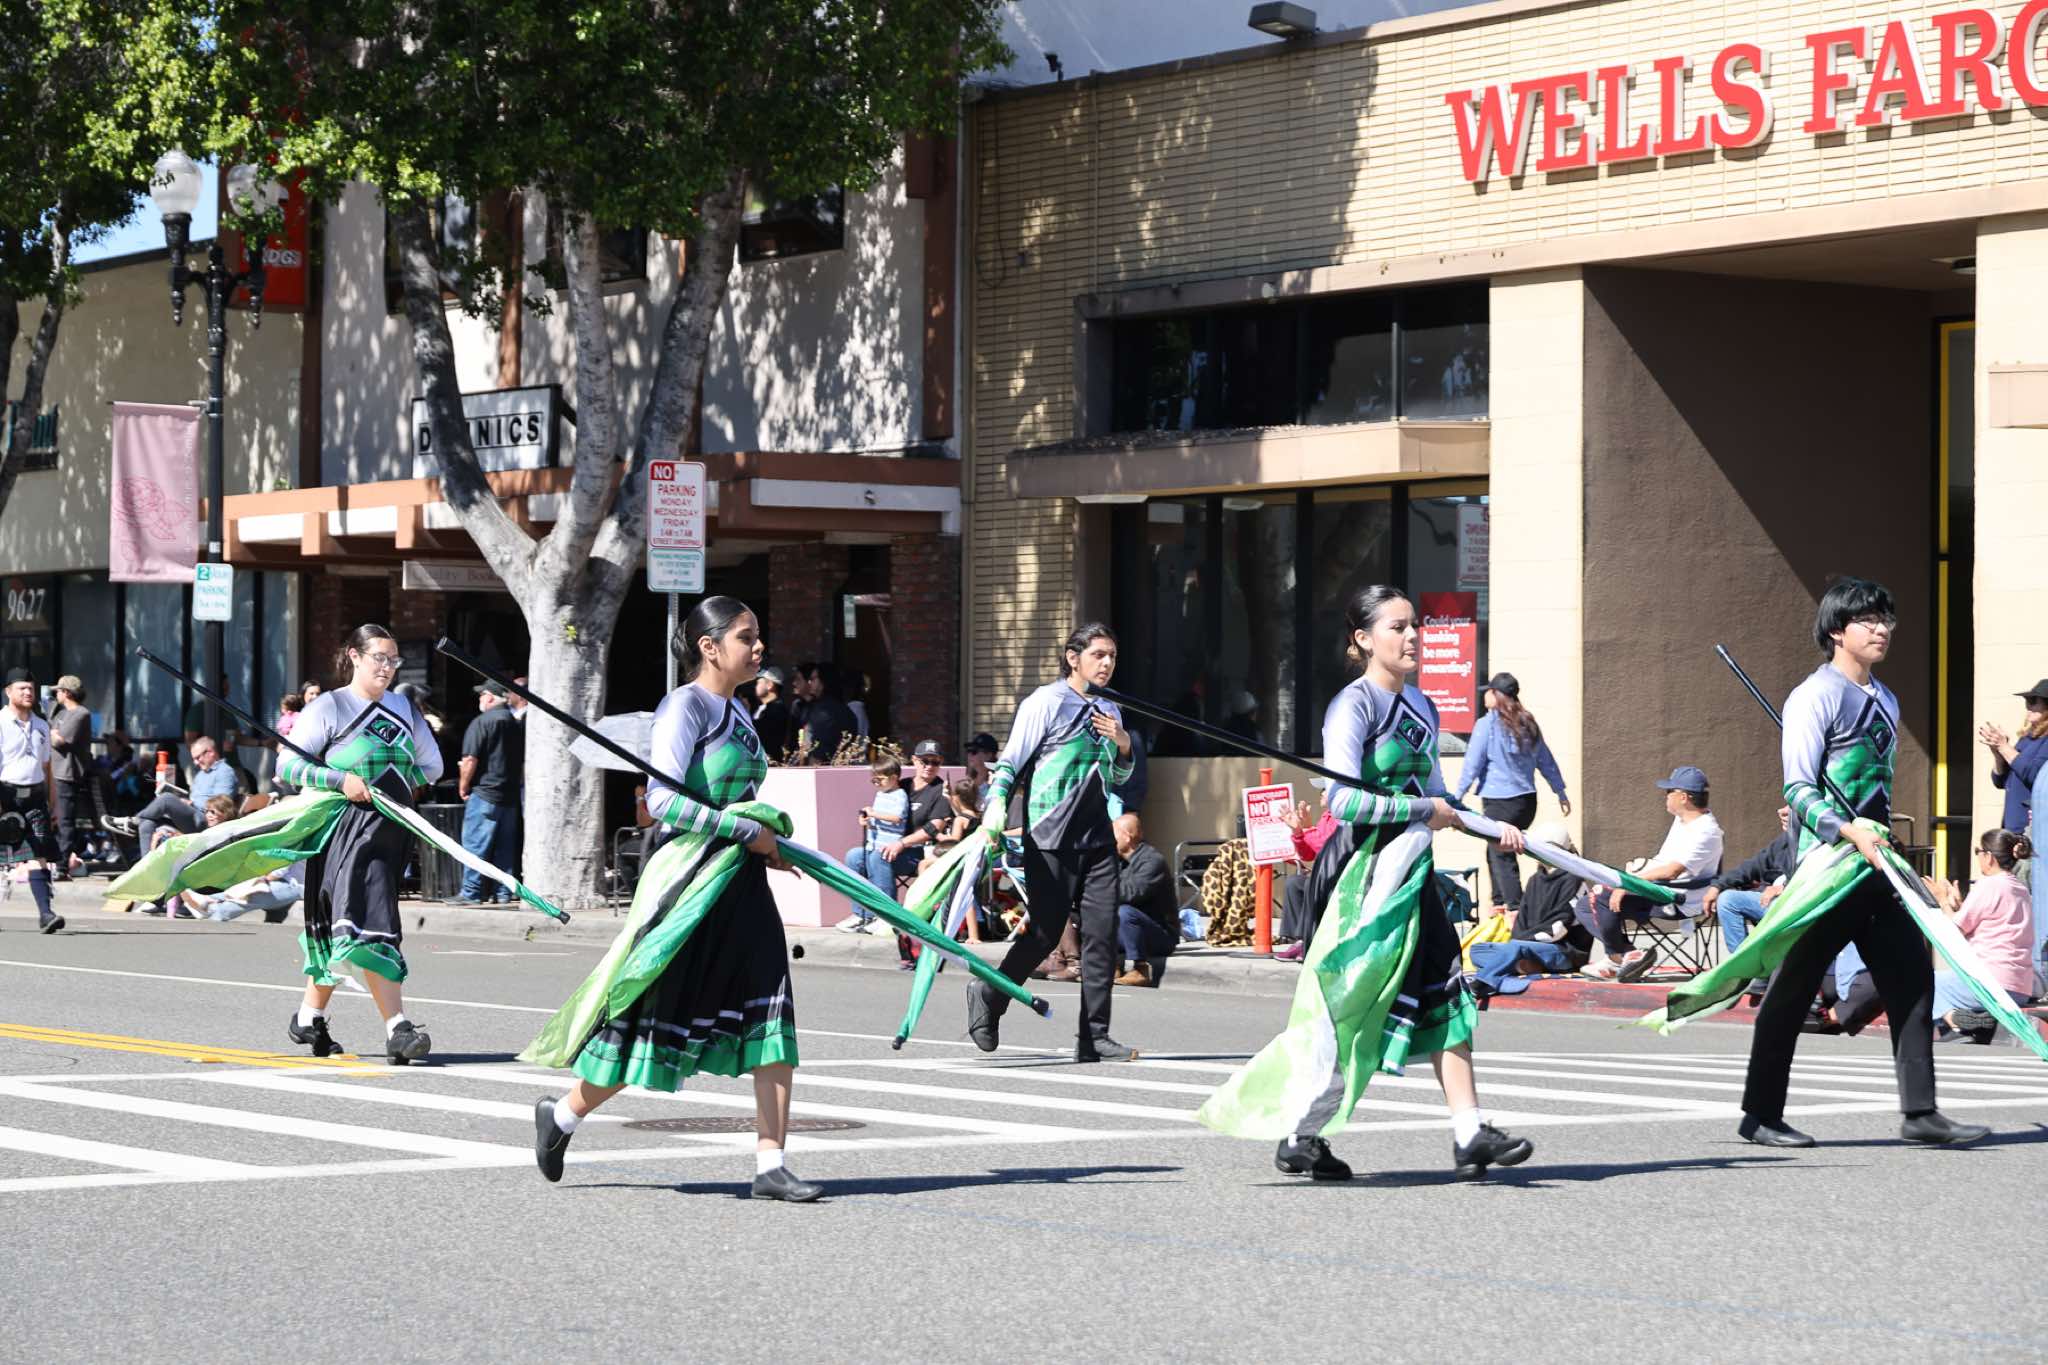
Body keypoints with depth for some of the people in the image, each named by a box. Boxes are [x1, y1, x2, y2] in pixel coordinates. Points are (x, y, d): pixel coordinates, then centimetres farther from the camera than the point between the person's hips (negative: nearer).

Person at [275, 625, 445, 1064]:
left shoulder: (404, 709, 15)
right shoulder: (329, 707, -2)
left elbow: (432, 765, 23)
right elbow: (287, 765, -6)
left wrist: (398, 780, 7)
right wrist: (341, 780, -16)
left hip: (391, 828, 6)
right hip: (347, 827, -6)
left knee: (339, 929, 11)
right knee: (370, 921, -17)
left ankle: (309, 1017, 25)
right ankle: (397, 1027, -23)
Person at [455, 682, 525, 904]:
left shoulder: (482, 722, -11)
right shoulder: (518, 725, 12)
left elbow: (470, 760, -16)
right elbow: (525, 762, 18)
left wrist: (463, 787, -5)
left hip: (484, 793, -7)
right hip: (511, 795, 7)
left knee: (475, 844, -3)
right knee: (505, 846, 11)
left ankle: (471, 891, -5)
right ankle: (504, 892, 11)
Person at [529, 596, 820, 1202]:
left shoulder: (738, 713, 15)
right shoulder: (685, 707, -11)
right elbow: (663, 800, -21)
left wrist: (767, 847, 6)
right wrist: (749, 831, -20)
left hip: (742, 884, 8)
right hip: (688, 879, -8)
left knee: (772, 1017, -3)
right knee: (652, 1018, 2)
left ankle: (770, 1165, -3)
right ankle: (562, 1115, 26)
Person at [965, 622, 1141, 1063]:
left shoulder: (1109, 711, 16)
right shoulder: (1047, 702, -4)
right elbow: (1010, 761, -5)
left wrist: (1123, 746, 6)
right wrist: (996, 804, -20)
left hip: (1096, 834, 6)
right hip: (1050, 835, -6)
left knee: (1102, 932, -2)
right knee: (1045, 932, -5)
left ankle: (1093, 1037, 2)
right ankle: (990, 997, 20)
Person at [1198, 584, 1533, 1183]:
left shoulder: (1419, 708, 16)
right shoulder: (1353, 706, -10)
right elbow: (1342, 799, -20)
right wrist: (1423, 810, -16)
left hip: (1413, 870, 8)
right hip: (1369, 869, -8)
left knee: (1446, 997, 0)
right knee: (1352, 1009, -5)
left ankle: (1470, 1134, -2)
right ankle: (1299, 1138, 5)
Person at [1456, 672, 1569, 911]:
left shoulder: (1487, 724, -9)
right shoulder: (1528, 725, 10)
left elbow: (1472, 765, -9)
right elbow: (1546, 762, 17)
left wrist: (1458, 798, -4)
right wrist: (1561, 792, 25)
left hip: (1499, 802, -7)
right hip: (1527, 799, 7)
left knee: (1501, 856, -2)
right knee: (1495, 852, 20)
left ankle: (1516, 909, -11)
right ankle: (1499, 905, 24)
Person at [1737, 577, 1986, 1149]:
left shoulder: (1884, 700, 16)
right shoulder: (1815, 697, -9)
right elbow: (1799, 790, -16)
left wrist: (1882, 841, 19)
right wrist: (1849, 832, -26)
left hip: (1879, 865, 8)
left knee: (1912, 981, 2)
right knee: (1794, 989, -1)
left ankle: (1920, 1112, 6)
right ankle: (1759, 1116, 6)